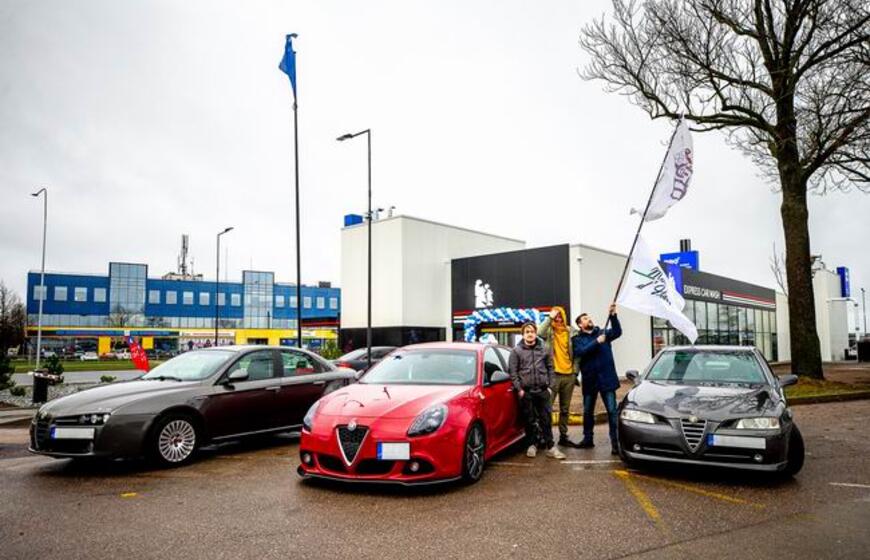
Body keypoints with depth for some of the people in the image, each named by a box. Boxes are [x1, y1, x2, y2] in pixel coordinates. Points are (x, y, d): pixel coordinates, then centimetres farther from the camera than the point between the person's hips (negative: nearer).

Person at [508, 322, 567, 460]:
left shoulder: (544, 349, 8)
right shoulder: (516, 351, 0)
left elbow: (550, 368, 11)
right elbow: (512, 371, -2)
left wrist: (550, 386, 4)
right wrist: (519, 389, -7)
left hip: (543, 390, 2)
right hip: (526, 391, -2)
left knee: (546, 419, 2)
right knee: (529, 420, 5)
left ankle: (550, 446, 7)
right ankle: (532, 445, 19)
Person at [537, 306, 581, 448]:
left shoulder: (571, 332, 8)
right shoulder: (549, 331, 0)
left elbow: (576, 353, 11)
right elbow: (540, 333, -25)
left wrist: (575, 370, 5)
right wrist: (549, 317, -20)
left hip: (569, 375, 4)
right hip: (553, 374, -4)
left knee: (565, 409, 12)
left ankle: (563, 436, 22)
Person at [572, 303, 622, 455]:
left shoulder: (602, 333, 8)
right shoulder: (577, 339, 4)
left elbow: (617, 332, -10)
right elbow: (581, 351, -15)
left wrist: (613, 315, -22)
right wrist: (597, 342, -20)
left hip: (607, 378, -1)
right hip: (589, 380, 1)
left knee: (612, 411, -5)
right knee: (587, 411, 13)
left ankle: (615, 442, -1)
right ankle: (587, 439, 28)